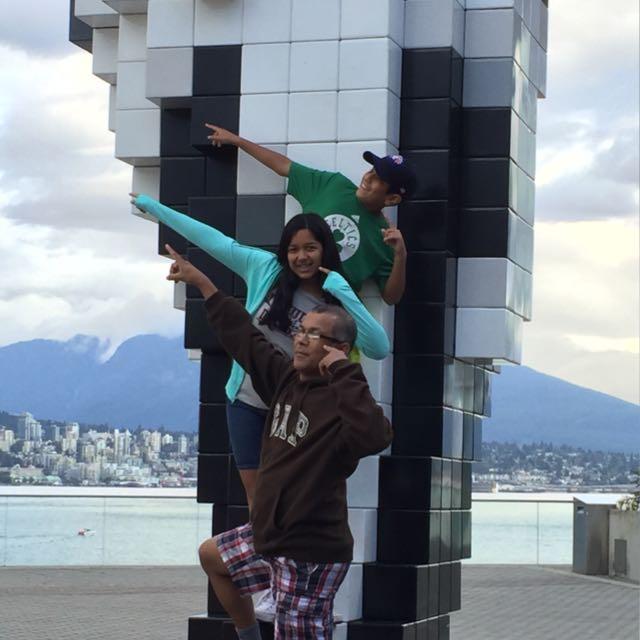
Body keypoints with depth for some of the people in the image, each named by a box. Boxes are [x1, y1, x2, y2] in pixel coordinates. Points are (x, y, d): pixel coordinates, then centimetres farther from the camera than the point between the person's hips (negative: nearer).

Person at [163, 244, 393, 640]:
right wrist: (199, 280, 17)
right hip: (269, 536, 10)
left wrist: (343, 372, -35)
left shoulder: (340, 399, -21)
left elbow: (375, 437, -42)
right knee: (212, 556, 30)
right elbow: (243, 335, 13)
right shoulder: (287, 378, 4)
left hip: (311, 551, -10)